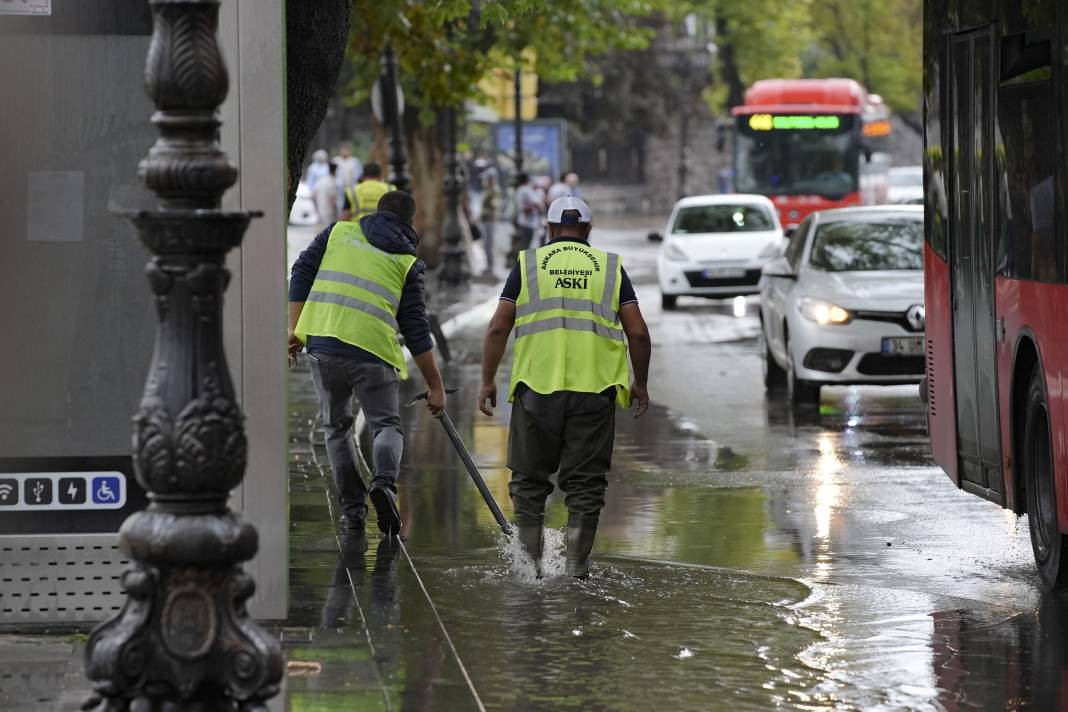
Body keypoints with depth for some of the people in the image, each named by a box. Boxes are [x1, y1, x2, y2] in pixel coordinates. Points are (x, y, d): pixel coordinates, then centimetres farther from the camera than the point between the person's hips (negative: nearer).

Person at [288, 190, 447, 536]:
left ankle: (352, 508, 12)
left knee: (336, 426, 18)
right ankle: (384, 480, -21)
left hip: (322, 342, 2)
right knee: (386, 424, 10)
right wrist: (435, 386, 11)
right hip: (373, 351, -2)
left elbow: (302, 273, 9)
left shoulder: (339, 231, 18)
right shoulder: (408, 261, 12)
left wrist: (295, 328, 9)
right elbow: (415, 329, 8)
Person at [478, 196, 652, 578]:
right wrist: (640, 384, 16)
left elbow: (498, 328, 2)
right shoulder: (610, 267, 10)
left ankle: (529, 561, 11)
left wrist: (488, 381, 9)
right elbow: (638, 333, 5)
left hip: (537, 387, 0)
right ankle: (577, 567, 4)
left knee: (529, 479, 11)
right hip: (595, 389, 0)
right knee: (585, 483, 6)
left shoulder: (528, 264, 8)